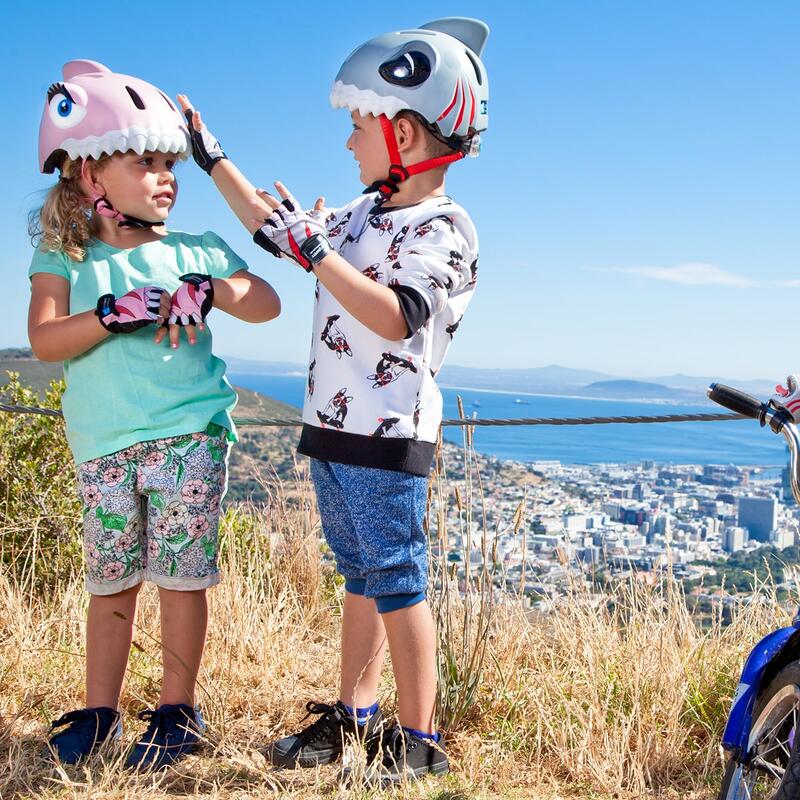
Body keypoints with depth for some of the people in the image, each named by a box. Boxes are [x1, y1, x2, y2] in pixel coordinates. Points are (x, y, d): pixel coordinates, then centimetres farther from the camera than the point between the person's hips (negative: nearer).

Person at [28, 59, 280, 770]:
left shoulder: (194, 252, 6)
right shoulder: (64, 258, 6)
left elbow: (266, 304, -2)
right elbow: (45, 340, -8)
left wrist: (206, 289, -18)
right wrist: (117, 312, -21)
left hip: (189, 436, 0)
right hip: (104, 447, 1)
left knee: (181, 575, 2)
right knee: (111, 580, 8)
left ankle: (178, 711, 17)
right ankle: (99, 711, 23)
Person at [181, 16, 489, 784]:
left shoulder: (444, 229, -12)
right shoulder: (362, 215, 13)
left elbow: (396, 318, -26)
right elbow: (274, 228, 25)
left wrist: (313, 249, -28)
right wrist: (212, 157, 26)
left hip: (387, 439, -8)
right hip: (332, 430, 8)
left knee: (396, 584, -4)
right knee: (360, 578, 16)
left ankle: (417, 740, 7)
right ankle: (352, 715, 27)